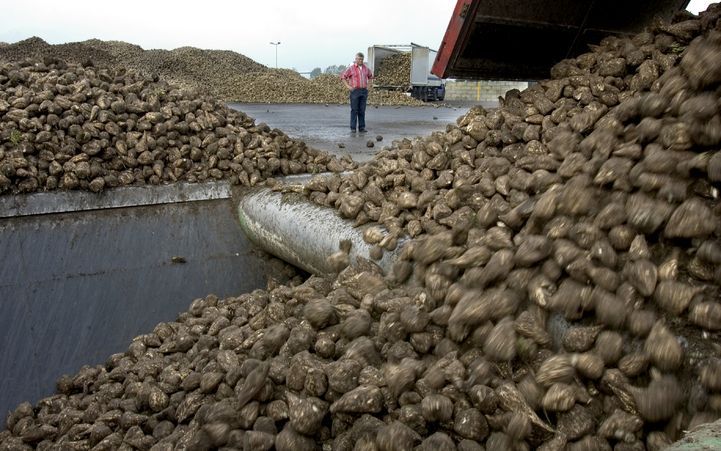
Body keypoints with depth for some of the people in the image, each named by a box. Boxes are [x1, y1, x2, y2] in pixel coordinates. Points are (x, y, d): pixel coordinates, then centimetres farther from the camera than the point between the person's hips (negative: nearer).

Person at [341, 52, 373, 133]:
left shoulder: (365, 68, 11)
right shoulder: (351, 68, -3)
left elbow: (370, 76, 29)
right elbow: (343, 76, 0)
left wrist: (367, 84, 16)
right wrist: (348, 86, -6)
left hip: (364, 91, 4)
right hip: (355, 91, -4)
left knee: (362, 110, 5)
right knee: (354, 110, -3)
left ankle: (361, 127, 9)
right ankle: (353, 128, 1)